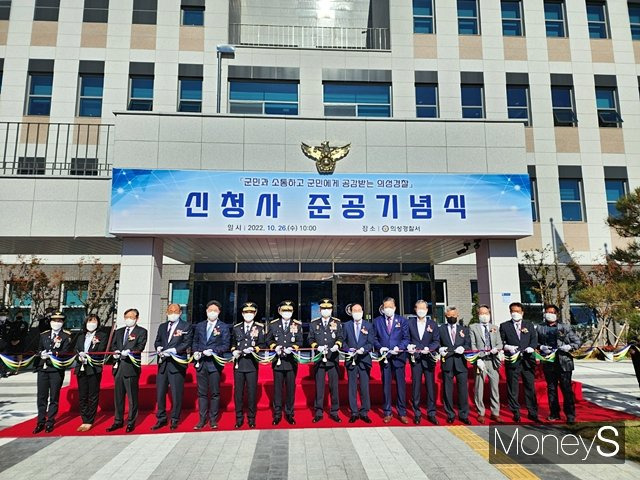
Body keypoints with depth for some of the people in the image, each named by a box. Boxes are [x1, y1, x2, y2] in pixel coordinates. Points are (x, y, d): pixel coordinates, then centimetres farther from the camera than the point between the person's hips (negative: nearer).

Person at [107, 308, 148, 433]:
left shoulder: (141, 331, 1)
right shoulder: (119, 332, 19)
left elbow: (140, 347, -9)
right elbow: (114, 345, 16)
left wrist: (129, 352, -23)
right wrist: (116, 352, -5)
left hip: (131, 367, -5)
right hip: (119, 367, 5)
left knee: (132, 397, 1)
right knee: (118, 396, 12)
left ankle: (131, 422, 11)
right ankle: (118, 421, 23)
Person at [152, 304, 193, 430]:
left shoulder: (186, 327, 0)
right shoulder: (162, 326, 17)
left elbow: (187, 343, -8)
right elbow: (157, 341, 17)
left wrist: (173, 350, -19)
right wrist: (158, 348, -5)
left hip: (177, 364, -5)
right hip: (163, 364, 5)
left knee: (176, 394, 1)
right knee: (160, 393, 8)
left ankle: (174, 420, 15)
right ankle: (161, 419, 22)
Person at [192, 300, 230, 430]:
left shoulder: (223, 327, 0)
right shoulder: (199, 326, 12)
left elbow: (226, 345, -4)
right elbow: (195, 342, 17)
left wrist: (213, 351, -17)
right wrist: (195, 352, -2)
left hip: (214, 363, -3)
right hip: (201, 363, 3)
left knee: (215, 393, 3)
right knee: (202, 393, 8)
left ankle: (213, 419, 13)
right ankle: (202, 419, 16)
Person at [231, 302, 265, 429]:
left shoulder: (260, 328, 2)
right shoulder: (236, 328, 11)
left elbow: (263, 345, 1)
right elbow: (233, 344, 19)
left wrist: (254, 349, -16)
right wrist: (234, 351, 0)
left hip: (252, 364, -2)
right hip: (238, 364, 2)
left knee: (252, 392, 3)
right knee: (238, 392, 6)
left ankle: (251, 418, 17)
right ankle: (239, 418, 19)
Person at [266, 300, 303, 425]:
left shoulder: (297, 325, 4)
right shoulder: (273, 324, 6)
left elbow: (299, 341, 3)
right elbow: (268, 340, 9)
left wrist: (292, 348, -15)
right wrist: (275, 347, -9)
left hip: (291, 361, 0)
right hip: (278, 361, 0)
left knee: (291, 388, 6)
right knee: (277, 388, 5)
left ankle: (289, 413, 18)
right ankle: (277, 414, 16)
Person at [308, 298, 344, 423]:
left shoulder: (337, 322, 6)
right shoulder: (314, 323, 7)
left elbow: (340, 338, 5)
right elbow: (311, 339, 8)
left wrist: (337, 345, -15)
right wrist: (317, 347, -10)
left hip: (333, 359, 0)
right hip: (319, 358, 0)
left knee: (334, 386, 4)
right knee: (319, 386, 4)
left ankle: (334, 412, 15)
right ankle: (318, 412, 14)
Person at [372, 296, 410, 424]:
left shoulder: (402, 320, 6)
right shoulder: (377, 321, 8)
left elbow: (406, 338, 2)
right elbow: (375, 338, 8)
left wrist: (399, 347, -15)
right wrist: (380, 348, -11)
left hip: (398, 356, 0)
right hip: (384, 357, 1)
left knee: (401, 385, 4)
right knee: (386, 385, 6)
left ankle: (402, 413, 14)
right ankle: (387, 413, 16)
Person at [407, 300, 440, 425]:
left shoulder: (432, 324, 6)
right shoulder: (410, 323, 5)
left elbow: (436, 341, 3)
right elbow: (407, 339, 7)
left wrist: (429, 348, -14)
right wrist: (409, 347, -12)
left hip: (428, 358, 1)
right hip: (415, 358, 0)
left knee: (431, 386, 4)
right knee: (416, 386, 2)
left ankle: (431, 413, 14)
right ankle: (417, 413, 12)